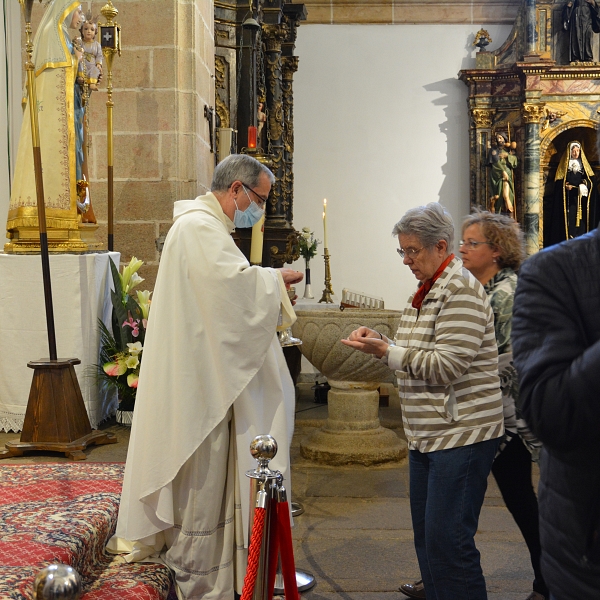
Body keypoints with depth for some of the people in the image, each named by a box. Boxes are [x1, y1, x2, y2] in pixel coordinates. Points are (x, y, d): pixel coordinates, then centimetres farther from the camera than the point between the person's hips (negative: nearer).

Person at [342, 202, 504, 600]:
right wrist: (381, 342, 3)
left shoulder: (461, 290, -13)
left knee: (448, 542, -9)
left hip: (462, 434, -9)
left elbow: (446, 366, -20)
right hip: (428, 434, 9)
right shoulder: (427, 290, 16)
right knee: (426, 537, 12)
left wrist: (386, 350, -16)